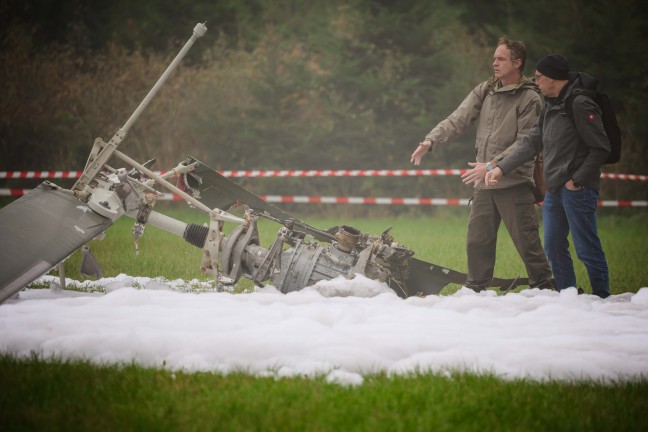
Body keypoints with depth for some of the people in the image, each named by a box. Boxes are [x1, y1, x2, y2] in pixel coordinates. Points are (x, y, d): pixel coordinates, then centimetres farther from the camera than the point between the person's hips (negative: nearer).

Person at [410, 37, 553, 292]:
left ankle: (544, 288, 6)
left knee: (526, 241, -4)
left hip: (514, 182, -6)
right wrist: (430, 141, -10)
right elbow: (457, 120, 5)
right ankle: (475, 291, 19)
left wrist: (493, 165, -22)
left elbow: (525, 143, -13)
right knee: (477, 241, 9)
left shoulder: (530, 99, -6)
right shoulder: (484, 91, 12)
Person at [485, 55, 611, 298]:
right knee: (554, 249, 11)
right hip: (554, 190, 9)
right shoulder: (551, 106, 16)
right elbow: (532, 143, 17)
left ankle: (602, 300, 1)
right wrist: (502, 168, 10)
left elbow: (601, 148, -15)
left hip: (577, 190, -9)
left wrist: (577, 180, -15)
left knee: (587, 250, -7)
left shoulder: (580, 104, -13)